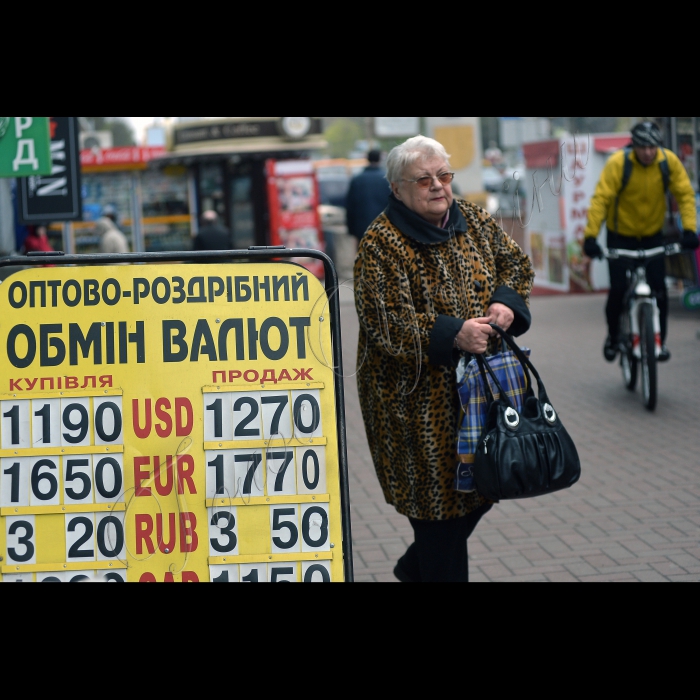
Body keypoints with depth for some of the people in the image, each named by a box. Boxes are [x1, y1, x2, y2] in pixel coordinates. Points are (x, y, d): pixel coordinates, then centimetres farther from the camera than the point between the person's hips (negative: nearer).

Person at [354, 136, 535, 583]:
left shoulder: (476, 222, 8)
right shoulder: (381, 244, -13)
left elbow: (516, 264, 17)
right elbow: (385, 322, -19)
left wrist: (507, 301, -5)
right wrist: (452, 334, -26)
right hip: (418, 392, -7)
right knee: (437, 495, -1)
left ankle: (416, 567, 34)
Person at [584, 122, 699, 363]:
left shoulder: (669, 162, -14)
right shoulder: (618, 163, -22)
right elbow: (600, 199, -24)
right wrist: (591, 236, -32)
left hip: (653, 235, 2)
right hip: (621, 236, -2)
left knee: (659, 289, -8)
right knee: (618, 290, -6)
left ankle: (659, 341, 9)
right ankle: (613, 337, 19)